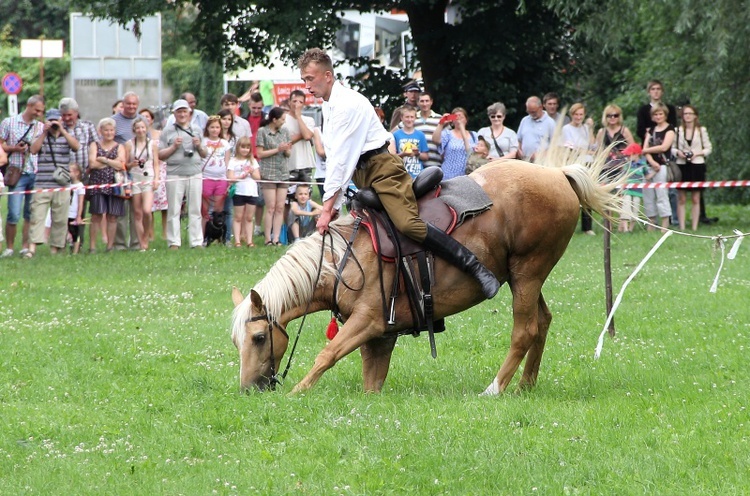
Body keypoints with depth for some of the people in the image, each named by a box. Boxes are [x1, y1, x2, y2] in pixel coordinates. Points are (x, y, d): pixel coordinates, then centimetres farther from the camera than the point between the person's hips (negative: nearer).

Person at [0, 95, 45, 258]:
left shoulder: (41, 127, 14)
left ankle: (26, 247, 9)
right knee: (14, 214, -9)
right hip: (17, 174, -3)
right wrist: (15, 148, -10)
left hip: (36, 175, 3)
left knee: (31, 214, 4)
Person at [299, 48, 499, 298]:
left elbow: (340, 160, -19)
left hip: (382, 169, -11)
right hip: (362, 175, 11)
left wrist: (328, 208, -20)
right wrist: (334, 206, 10)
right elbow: (332, 158, 18)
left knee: (407, 224, -26)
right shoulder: (329, 106, 15)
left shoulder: (348, 103, -15)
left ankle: (476, 268, -27)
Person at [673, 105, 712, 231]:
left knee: (695, 199, 3)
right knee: (681, 199, -2)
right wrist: (678, 152, -11)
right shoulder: (678, 130, 5)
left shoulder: (701, 130, 4)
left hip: (697, 165, 0)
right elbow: (672, 148, 9)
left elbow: (708, 149, 6)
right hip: (682, 165, 0)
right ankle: (682, 228, 0)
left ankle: (694, 227, 5)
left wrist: (698, 153, -11)